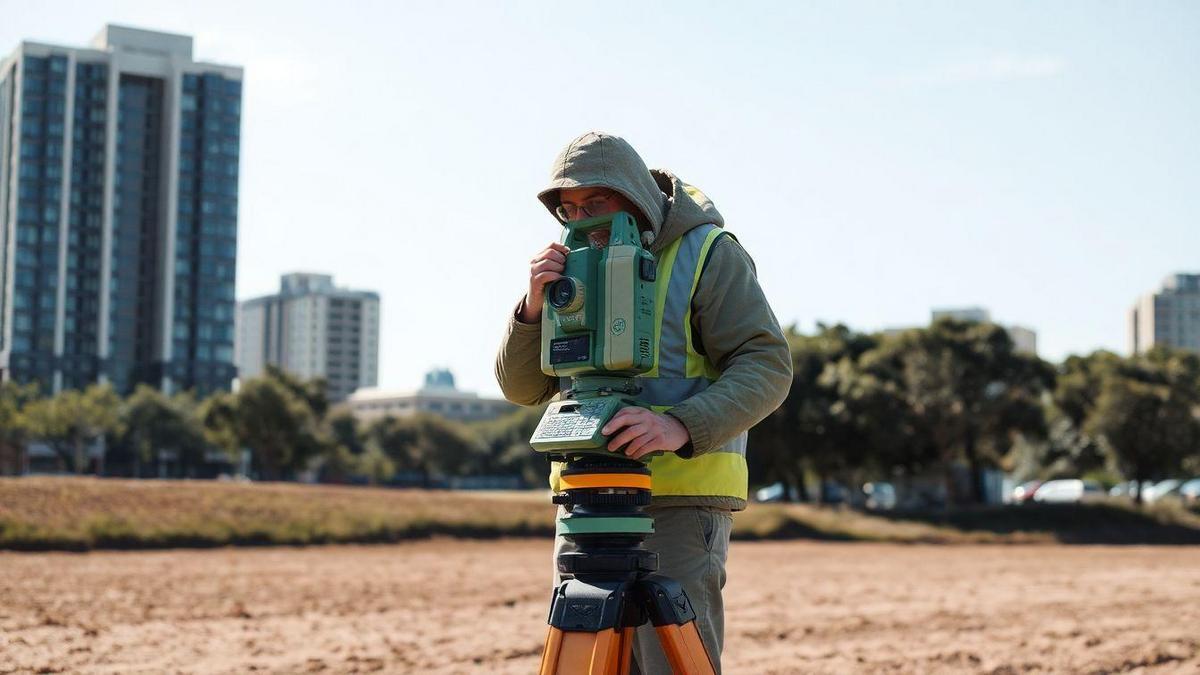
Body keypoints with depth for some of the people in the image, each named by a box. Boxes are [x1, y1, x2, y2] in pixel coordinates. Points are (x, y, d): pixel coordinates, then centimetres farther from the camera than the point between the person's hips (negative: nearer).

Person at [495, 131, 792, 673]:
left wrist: (682, 426, -28)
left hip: (681, 501, -6)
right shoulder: (574, 266, 12)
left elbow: (767, 364, -13)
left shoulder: (708, 253, -4)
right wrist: (535, 305, -9)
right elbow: (521, 388, 10)